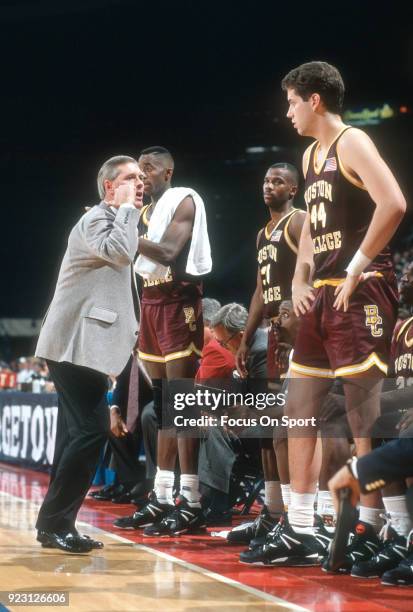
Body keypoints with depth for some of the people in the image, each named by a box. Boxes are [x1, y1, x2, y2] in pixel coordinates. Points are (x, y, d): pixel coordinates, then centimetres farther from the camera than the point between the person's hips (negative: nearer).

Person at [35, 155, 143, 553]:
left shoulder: (114, 222, 23)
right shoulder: (96, 219, -9)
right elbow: (120, 252, -28)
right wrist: (127, 207, -15)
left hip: (86, 345, 11)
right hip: (75, 344, -11)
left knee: (78, 432, 10)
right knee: (92, 429, -16)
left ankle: (56, 524, 14)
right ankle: (55, 523, -12)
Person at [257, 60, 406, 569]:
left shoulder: (352, 143, -9)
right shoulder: (311, 155, 19)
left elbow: (393, 204, -22)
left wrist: (356, 268, -17)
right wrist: (299, 282, 15)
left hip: (359, 292, -10)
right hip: (321, 295, 10)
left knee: (364, 413, -7)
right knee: (299, 407, 9)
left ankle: (370, 532, -1)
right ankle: (299, 532, 14)